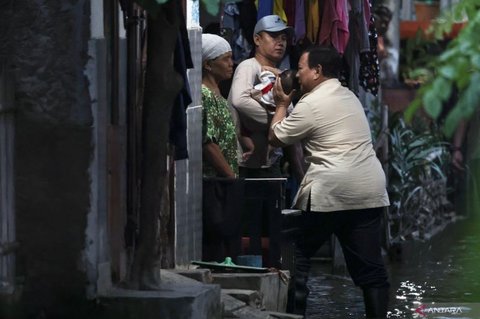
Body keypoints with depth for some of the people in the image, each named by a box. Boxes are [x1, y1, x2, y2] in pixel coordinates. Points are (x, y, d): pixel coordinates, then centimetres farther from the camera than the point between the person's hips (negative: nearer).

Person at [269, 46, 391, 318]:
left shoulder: (310, 105, -6)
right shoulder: (349, 97, 18)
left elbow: (276, 138, 4)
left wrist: (282, 105, 17)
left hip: (330, 192, -6)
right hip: (370, 191, 6)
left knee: (298, 254, 10)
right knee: (370, 265, 3)